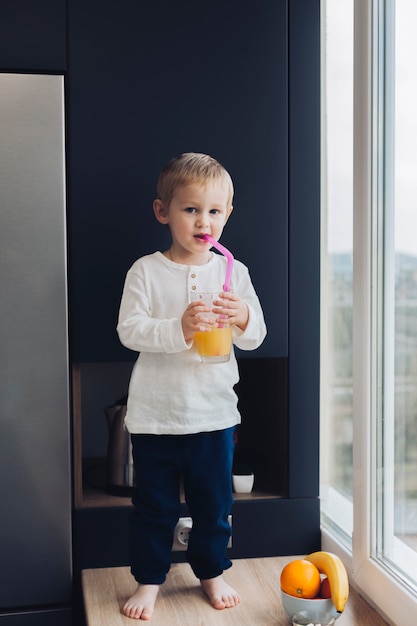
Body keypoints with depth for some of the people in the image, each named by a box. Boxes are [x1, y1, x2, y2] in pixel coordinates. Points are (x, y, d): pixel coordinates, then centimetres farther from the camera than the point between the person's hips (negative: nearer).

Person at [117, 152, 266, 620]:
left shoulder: (233, 272, 1)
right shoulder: (146, 271, -6)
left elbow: (255, 338, 3)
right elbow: (128, 330, -13)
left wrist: (242, 318, -20)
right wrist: (178, 329, -27)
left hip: (213, 411, 2)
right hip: (155, 411, -2)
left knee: (214, 501, 15)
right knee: (154, 504, 11)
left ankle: (212, 573, 35)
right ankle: (149, 580, 29)